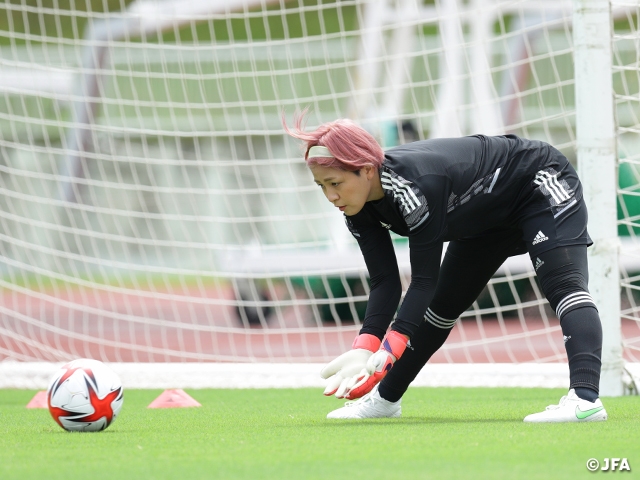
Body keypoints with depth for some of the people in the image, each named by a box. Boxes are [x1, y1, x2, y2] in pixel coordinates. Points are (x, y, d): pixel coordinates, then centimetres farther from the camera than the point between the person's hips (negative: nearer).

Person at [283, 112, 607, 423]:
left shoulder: (414, 185, -40)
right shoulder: (360, 210, -15)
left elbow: (424, 279, -37)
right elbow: (384, 282, -16)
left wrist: (386, 355, -43)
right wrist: (364, 349, -31)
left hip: (541, 186, -9)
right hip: (486, 217, 9)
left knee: (562, 284, -29)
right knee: (442, 305, 15)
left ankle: (586, 398, -44)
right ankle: (384, 399, 27)